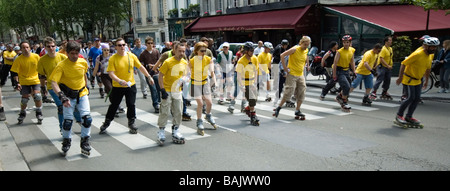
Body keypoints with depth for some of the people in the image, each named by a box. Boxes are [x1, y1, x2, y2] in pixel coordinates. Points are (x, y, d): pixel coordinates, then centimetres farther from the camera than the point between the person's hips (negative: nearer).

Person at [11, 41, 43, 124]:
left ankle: (39, 114, 3)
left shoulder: (36, 57, -7)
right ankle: (22, 114, 26)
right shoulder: (18, 59, -11)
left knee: (37, 96, -16)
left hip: (35, 80, 1)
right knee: (24, 99, -1)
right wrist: (16, 83, -17)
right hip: (24, 81, 0)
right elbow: (15, 73, -8)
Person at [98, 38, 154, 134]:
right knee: (114, 105, 9)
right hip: (117, 87, -2)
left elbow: (140, 67, 8)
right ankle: (106, 123, 27)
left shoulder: (131, 56, -1)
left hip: (131, 85, 2)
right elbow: (111, 73, -17)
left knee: (131, 105, 3)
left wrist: (149, 77, 9)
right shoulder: (113, 58, -11)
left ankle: (131, 123, 21)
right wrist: (119, 81, -33)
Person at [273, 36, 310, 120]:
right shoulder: (295, 49, -14)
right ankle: (278, 108, 7)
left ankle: (297, 110, 11)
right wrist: (285, 67, -16)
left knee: (302, 93, 3)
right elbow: (282, 55, -17)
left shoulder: (306, 51, 6)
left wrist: (307, 65, 20)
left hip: (301, 75, 7)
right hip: (292, 74, -7)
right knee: (289, 92, -8)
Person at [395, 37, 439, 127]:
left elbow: (428, 68, 16)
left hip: (418, 79, 8)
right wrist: (400, 78, -23)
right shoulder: (418, 54, -24)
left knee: (417, 98, 5)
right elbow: (403, 64, -23)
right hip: (409, 78, -8)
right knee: (411, 97, -12)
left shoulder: (431, 55, 2)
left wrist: (426, 80, 19)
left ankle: (408, 117, 15)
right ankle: (399, 115, 2)